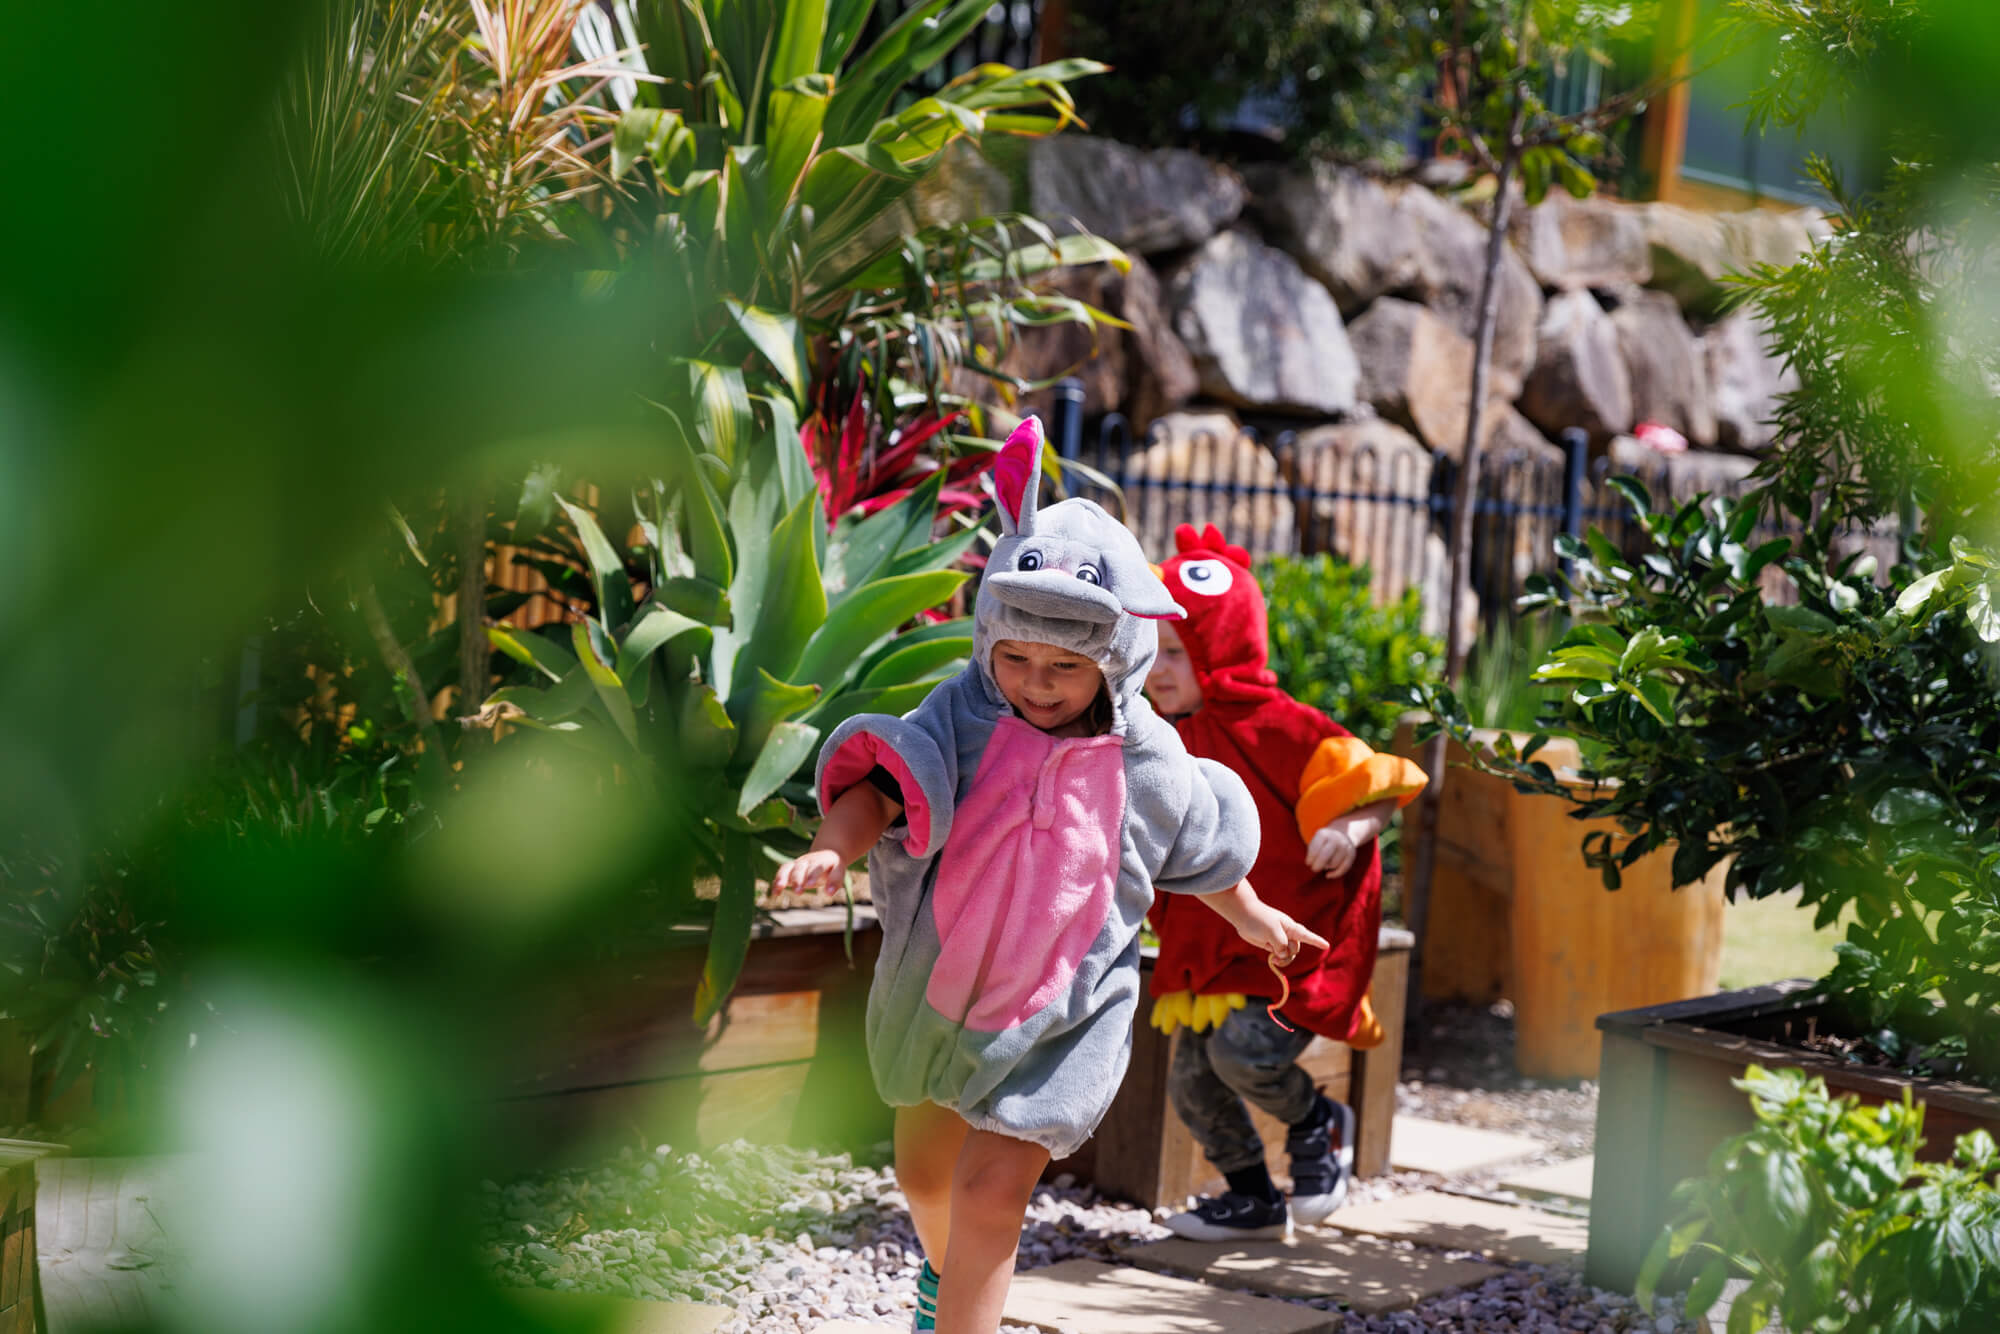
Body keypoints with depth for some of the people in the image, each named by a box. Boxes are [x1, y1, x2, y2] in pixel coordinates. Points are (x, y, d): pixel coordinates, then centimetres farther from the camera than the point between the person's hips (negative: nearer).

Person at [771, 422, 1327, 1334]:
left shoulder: (1145, 758, -10)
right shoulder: (962, 717, -14)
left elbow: (1202, 848, 10)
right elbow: (886, 784, -30)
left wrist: (1251, 919, 27)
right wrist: (834, 846, -51)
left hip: (1060, 1013, -2)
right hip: (939, 988, 3)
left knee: (992, 1189, -15)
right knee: (924, 1173, 23)